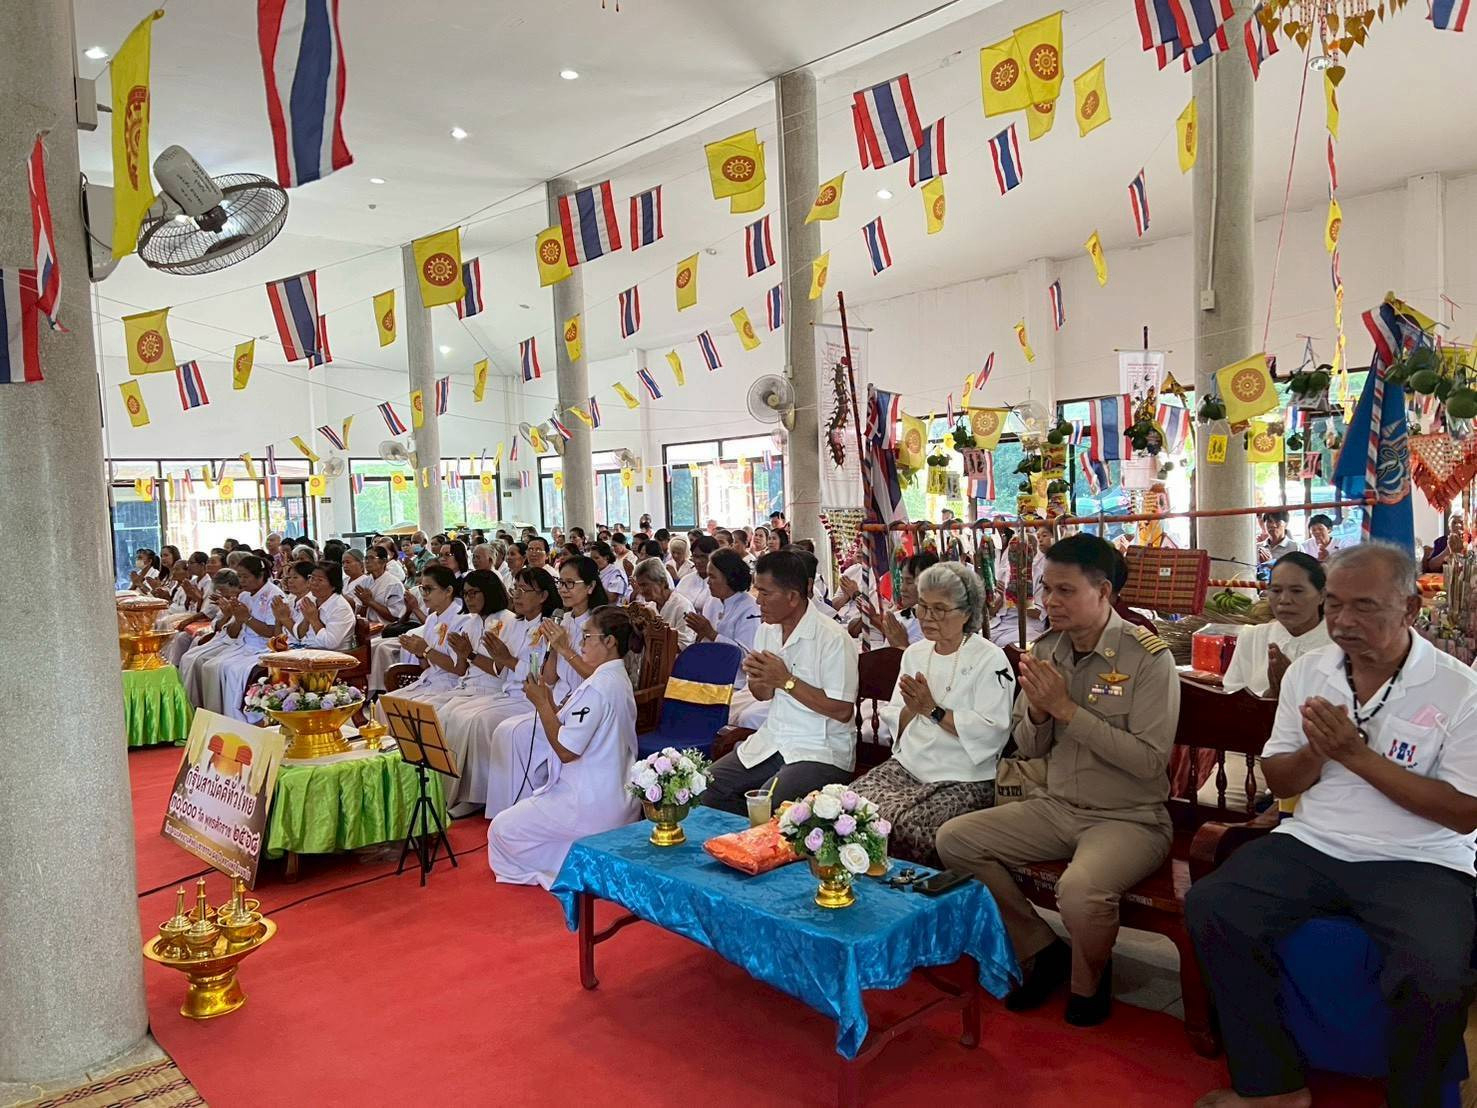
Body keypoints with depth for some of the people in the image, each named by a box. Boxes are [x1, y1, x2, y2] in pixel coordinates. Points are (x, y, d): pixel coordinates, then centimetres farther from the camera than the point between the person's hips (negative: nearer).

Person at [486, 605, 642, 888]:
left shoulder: (598, 686, -23)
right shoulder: (619, 680, 8)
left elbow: (566, 751, -22)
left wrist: (541, 704, -14)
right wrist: (549, 703, 0)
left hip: (591, 806, -10)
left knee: (502, 829, 3)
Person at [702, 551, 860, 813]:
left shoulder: (833, 638, -16)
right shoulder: (767, 629, 8)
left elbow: (843, 711, -18)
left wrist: (786, 680, -19)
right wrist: (758, 680, -7)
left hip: (820, 750, -7)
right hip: (770, 741, 7)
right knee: (707, 786, -7)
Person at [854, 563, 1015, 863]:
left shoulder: (990, 659, -5)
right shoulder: (914, 654, 13)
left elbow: (992, 733, -15)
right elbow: (893, 724, 13)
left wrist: (933, 709, -15)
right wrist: (912, 709, -9)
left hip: (964, 778, -5)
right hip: (909, 765, 6)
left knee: (908, 824, -30)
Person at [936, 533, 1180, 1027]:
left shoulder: (1148, 658, -14)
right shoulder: (1045, 649, 3)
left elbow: (1149, 760, -21)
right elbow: (1029, 748, 9)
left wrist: (1067, 709, -23)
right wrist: (1038, 711, -14)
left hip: (1130, 819, -6)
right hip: (1057, 808, 6)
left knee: (1080, 890, -34)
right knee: (953, 839, -7)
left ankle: (1088, 983, 3)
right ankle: (1042, 950, 11)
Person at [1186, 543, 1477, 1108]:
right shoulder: (1308, 670, 6)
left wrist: (1358, 754, -17)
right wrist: (1316, 751, -12)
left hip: (1419, 862, -3)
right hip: (1312, 846, 4)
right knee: (1209, 907, -18)